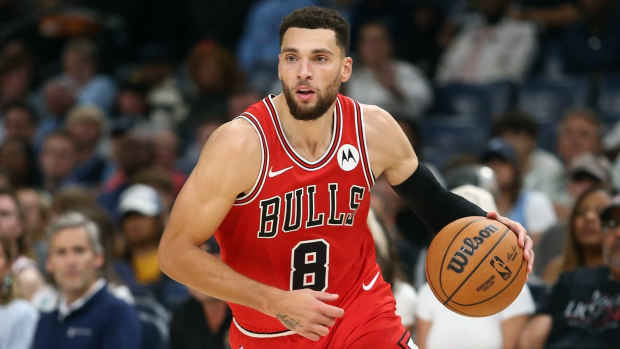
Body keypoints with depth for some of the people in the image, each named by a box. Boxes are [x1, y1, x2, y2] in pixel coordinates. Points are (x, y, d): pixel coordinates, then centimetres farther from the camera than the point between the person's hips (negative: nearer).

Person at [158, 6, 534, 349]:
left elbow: (432, 199, 9)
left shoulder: (375, 130, -9)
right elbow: (177, 252, -20)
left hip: (363, 316, 2)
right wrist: (275, 302, -26)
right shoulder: (240, 144, -22)